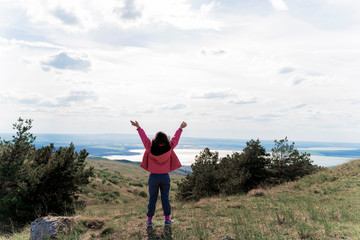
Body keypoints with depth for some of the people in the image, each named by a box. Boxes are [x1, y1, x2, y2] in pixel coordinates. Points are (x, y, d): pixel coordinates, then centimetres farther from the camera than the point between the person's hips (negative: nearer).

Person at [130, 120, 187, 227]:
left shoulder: (150, 148, -11)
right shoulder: (169, 148, -9)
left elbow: (144, 138, 1)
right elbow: (175, 139, 6)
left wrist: (138, 127, 16)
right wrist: (180, 128, 21)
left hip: (153, 177, 0)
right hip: (165, 177, 1)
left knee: (152, 199, 9)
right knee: (165, 198, 11)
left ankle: (149, 219, 16)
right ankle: (167, 219, 16)